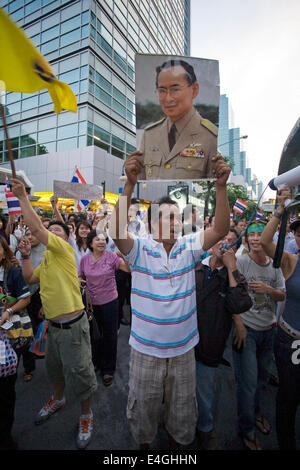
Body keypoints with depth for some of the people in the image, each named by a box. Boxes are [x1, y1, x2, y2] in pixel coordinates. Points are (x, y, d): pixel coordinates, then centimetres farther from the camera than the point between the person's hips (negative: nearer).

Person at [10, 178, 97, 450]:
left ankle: (86, 415, 33)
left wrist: (22, 197, -14)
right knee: (54, 367, 29)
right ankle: (58, 399, 56)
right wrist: (26, 256, 3)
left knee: (78, 372, 7)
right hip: (53, 325, 9)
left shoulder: (64, 249, -13)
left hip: (72, 325, -9)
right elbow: (30, 279, 14)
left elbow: (36, 228, -22)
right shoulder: (47, 259, 14)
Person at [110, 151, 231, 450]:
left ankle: (176, 442, 57)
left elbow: (221, 229, -15)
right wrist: (130, 183, -38)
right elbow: (116, 230, -30)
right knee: (143, 409, 24)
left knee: (182, 411, 26)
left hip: (183, 349, 2)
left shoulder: (188, 247, -6)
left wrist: (221, 186, -26)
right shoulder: (139, 249, -14)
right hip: (146, 349, -2)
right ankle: (144, 444, 55)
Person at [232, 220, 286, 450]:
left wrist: (268, 289, -15)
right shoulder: (241, 262, -15)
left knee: (262, 376, 22)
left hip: (268, 329, 5)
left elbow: (282, 296, 6)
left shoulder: (275, 265, 2)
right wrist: (239, 325, -18)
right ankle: (247, 429, 29)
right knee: (248, 381, 4)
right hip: (246, 329, -5)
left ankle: (256, 411, 49)